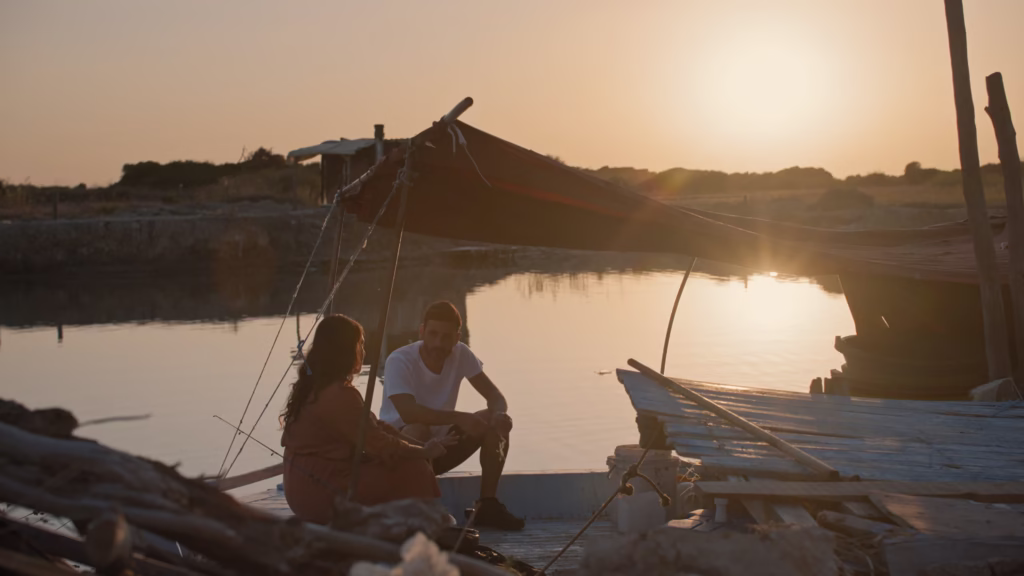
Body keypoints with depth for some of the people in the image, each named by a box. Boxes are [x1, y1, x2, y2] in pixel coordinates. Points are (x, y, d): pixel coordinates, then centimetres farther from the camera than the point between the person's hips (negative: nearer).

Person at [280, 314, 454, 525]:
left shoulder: (313, 386, 10)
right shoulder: (340, 395, -21)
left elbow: (373, 430, 9)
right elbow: (380, 446, -16)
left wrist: (420, 446, 3)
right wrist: (424, 452, 0)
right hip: (322, 495, -10)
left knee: (405, 462, 12)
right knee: (413, 471, -6)